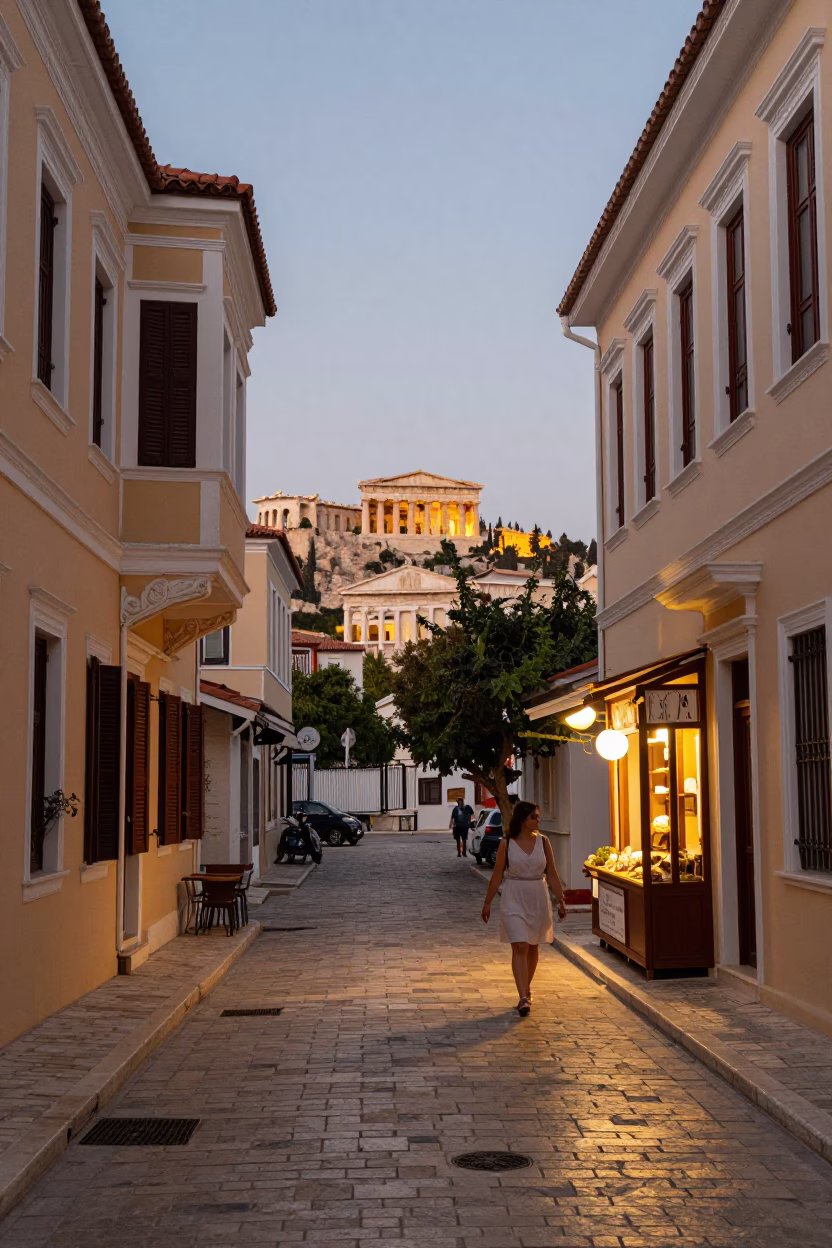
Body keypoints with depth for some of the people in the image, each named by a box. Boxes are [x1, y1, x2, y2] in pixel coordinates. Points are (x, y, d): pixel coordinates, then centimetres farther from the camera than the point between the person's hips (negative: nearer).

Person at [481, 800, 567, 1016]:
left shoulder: (543, 842, 1)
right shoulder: (507, 844, -6)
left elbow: (552, 874, 5)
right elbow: (497, 875, 1)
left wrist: (561, 900, 0)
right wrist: (488, 902, 3)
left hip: (538, 898, 3)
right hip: (514, 899, -3)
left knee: (532, 947, 13)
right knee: (519, 947, -11)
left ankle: (526, 988, 31)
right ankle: (523, 998, -15)